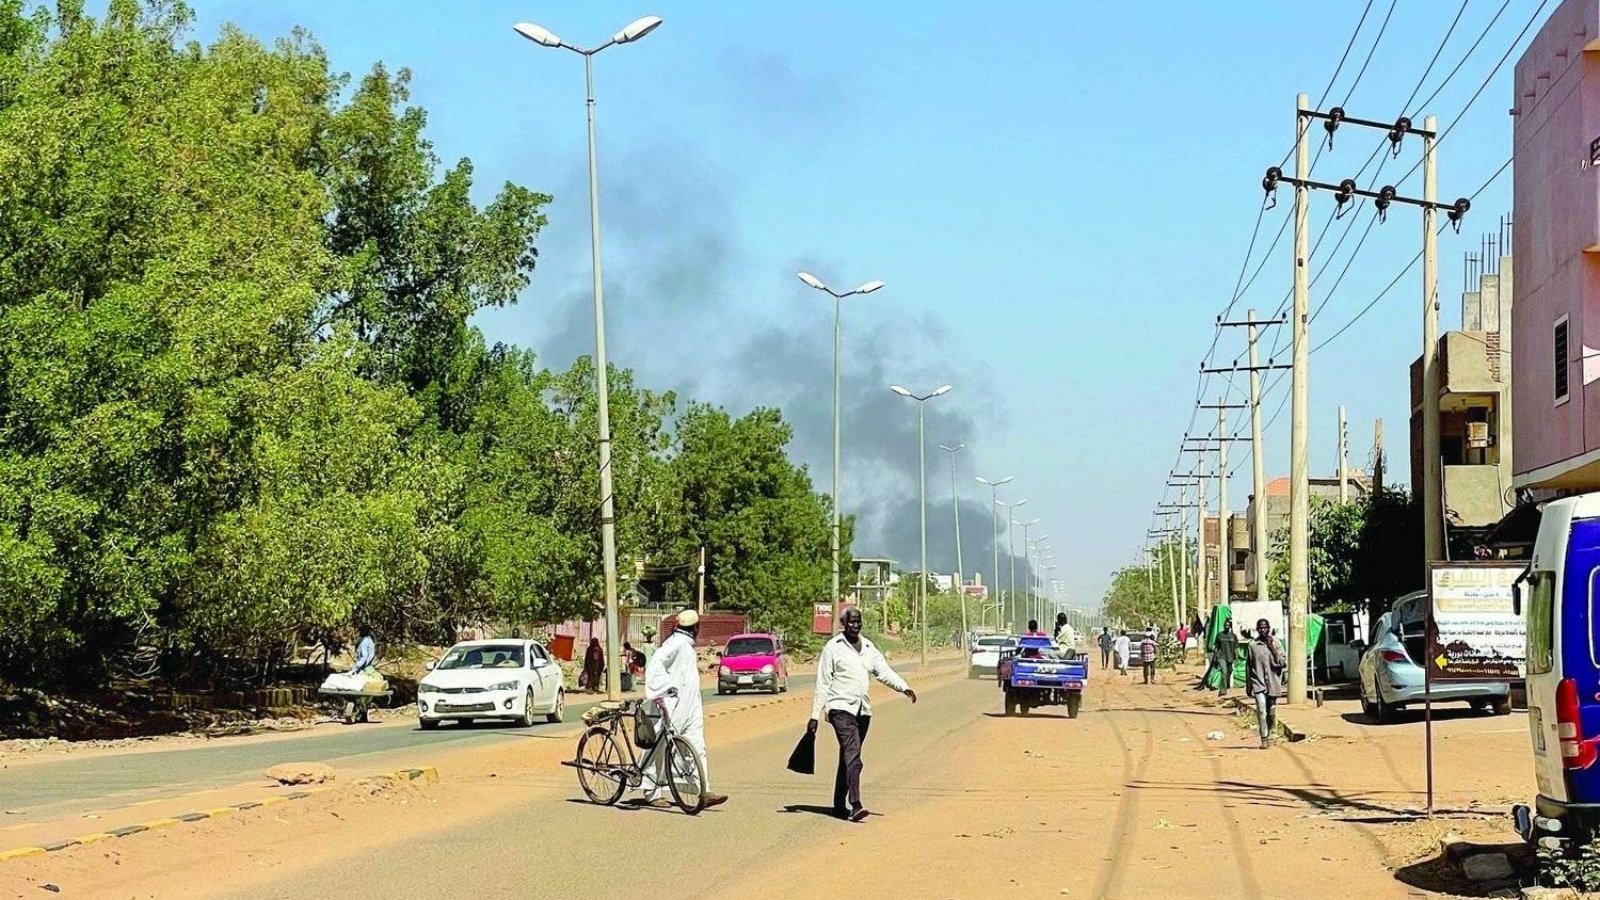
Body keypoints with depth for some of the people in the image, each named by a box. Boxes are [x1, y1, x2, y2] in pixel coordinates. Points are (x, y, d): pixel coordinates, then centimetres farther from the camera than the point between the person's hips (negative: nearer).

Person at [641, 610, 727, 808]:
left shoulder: (687, 645, 18)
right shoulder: (676, 643, -13)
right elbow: (655, 665, -24)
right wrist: (668, 687, -25)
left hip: (689, 706, 10)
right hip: (674, 704, -10)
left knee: (697, 746, 3)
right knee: (663, 747, -3)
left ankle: (704, 791, 1)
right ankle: (652, 793, 3)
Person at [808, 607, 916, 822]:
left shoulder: (868, 648, 14)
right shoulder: (833, 647, -1)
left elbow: (884, 671, 3)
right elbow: (823, 683, -1)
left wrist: (904, 687, -16)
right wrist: (815, 715, -4)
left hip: (863, 711, 6)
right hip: (841, 708, -6)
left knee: (848, 758, 13)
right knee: (853, 756, -20)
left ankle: (839, 805, 22)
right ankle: (855, 806, -28)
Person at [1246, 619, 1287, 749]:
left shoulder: (1276, 643, 2)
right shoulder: (1252, 645, 1)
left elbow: (1281, 663, -5)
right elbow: (1248, 667, 7)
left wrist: (1272, 648, -15)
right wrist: (1248, 686, 8)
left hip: (1273, 683, 1)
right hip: (1258, 683, -1)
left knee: (1271, 712, 9)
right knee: (1261, 711, -13)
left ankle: (1269, 734, 33)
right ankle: (1264, 740, -13)